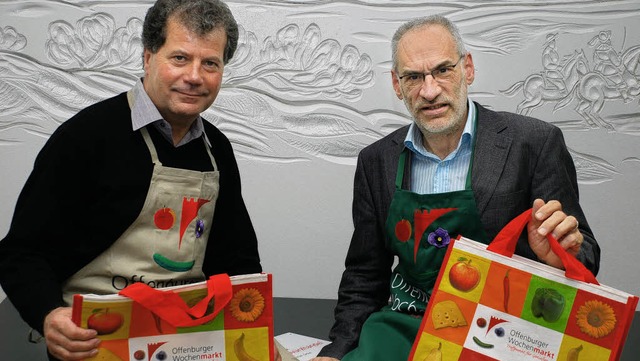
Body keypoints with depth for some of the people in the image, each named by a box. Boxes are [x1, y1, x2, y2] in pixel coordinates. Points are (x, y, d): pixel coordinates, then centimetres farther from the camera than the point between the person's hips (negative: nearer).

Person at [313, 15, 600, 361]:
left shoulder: (535, 142, -6)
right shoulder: (376, 161, 5)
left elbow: (583, 257, -1)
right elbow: (364, 276, 12)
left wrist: (562, 257, -24)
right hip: (403, 325, 3)